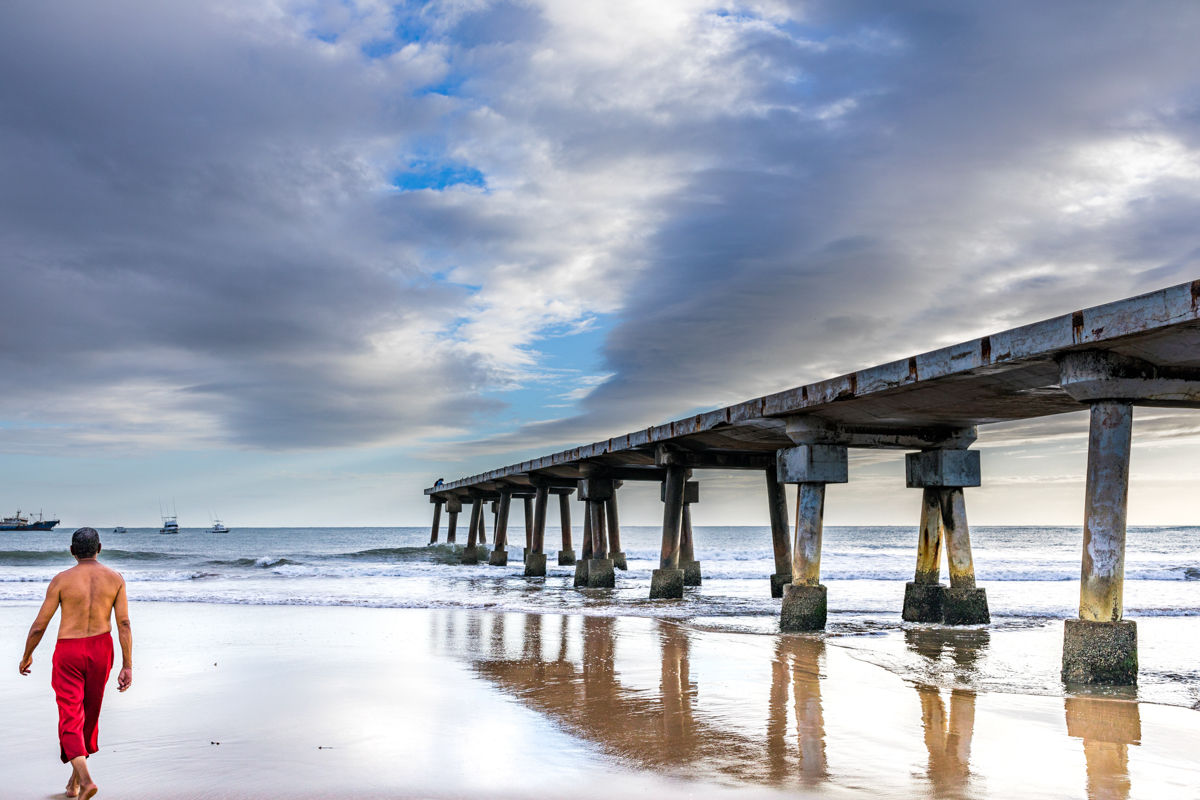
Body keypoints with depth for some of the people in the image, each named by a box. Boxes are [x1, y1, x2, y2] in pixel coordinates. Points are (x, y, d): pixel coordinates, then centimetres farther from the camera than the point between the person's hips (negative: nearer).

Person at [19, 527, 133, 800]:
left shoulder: (61, 580, -9)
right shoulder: (115, 578, -4)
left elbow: (39, 626, -4)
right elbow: (124, 624, -7)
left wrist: (27, 656, 13)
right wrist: (127, 665, -3)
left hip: (68, 651, -3)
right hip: (100, 649, 3)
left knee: (71, 718, 0)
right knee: (90, 715, 18)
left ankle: (85, 778, -18)